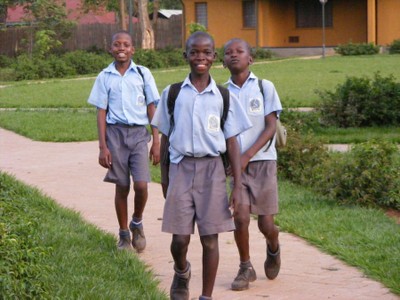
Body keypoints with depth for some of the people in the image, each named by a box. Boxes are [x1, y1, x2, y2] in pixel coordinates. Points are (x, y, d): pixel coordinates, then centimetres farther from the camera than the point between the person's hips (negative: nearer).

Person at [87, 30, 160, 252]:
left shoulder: (143, 74, 3)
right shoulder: (105, 77, 4)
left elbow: (152, 108, 5)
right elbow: (101, 112, 4)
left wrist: (156, 142, 1)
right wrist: (102, 147, -1)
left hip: (139, 133, 0)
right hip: (115, 133, 0)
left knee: (141, 185, -12)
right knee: (122, 187, 5)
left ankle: (137, 223, 16)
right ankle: (124, 235, 20)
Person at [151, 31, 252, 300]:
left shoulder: (224, 97, 2)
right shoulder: (172, 94, 4)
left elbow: (232, 142, 3)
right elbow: (165, 138, 9)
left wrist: (238, 186, -2)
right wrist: (164, 178, 9)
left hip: (212, 170, 0)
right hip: (181, 168, 0)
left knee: (210, 238, 1)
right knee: (180, 239, -1)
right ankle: (182, 273, 32)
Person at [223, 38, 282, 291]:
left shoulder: (264, 87, -1)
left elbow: (271, 127, -6)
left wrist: (247, 155, -16)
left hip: (262, 160, -1)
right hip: (235, 163, 1)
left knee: (266, 223, 0)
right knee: (240, 217, -12)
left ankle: (273, 248, 35)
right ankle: (246, 268, 9)